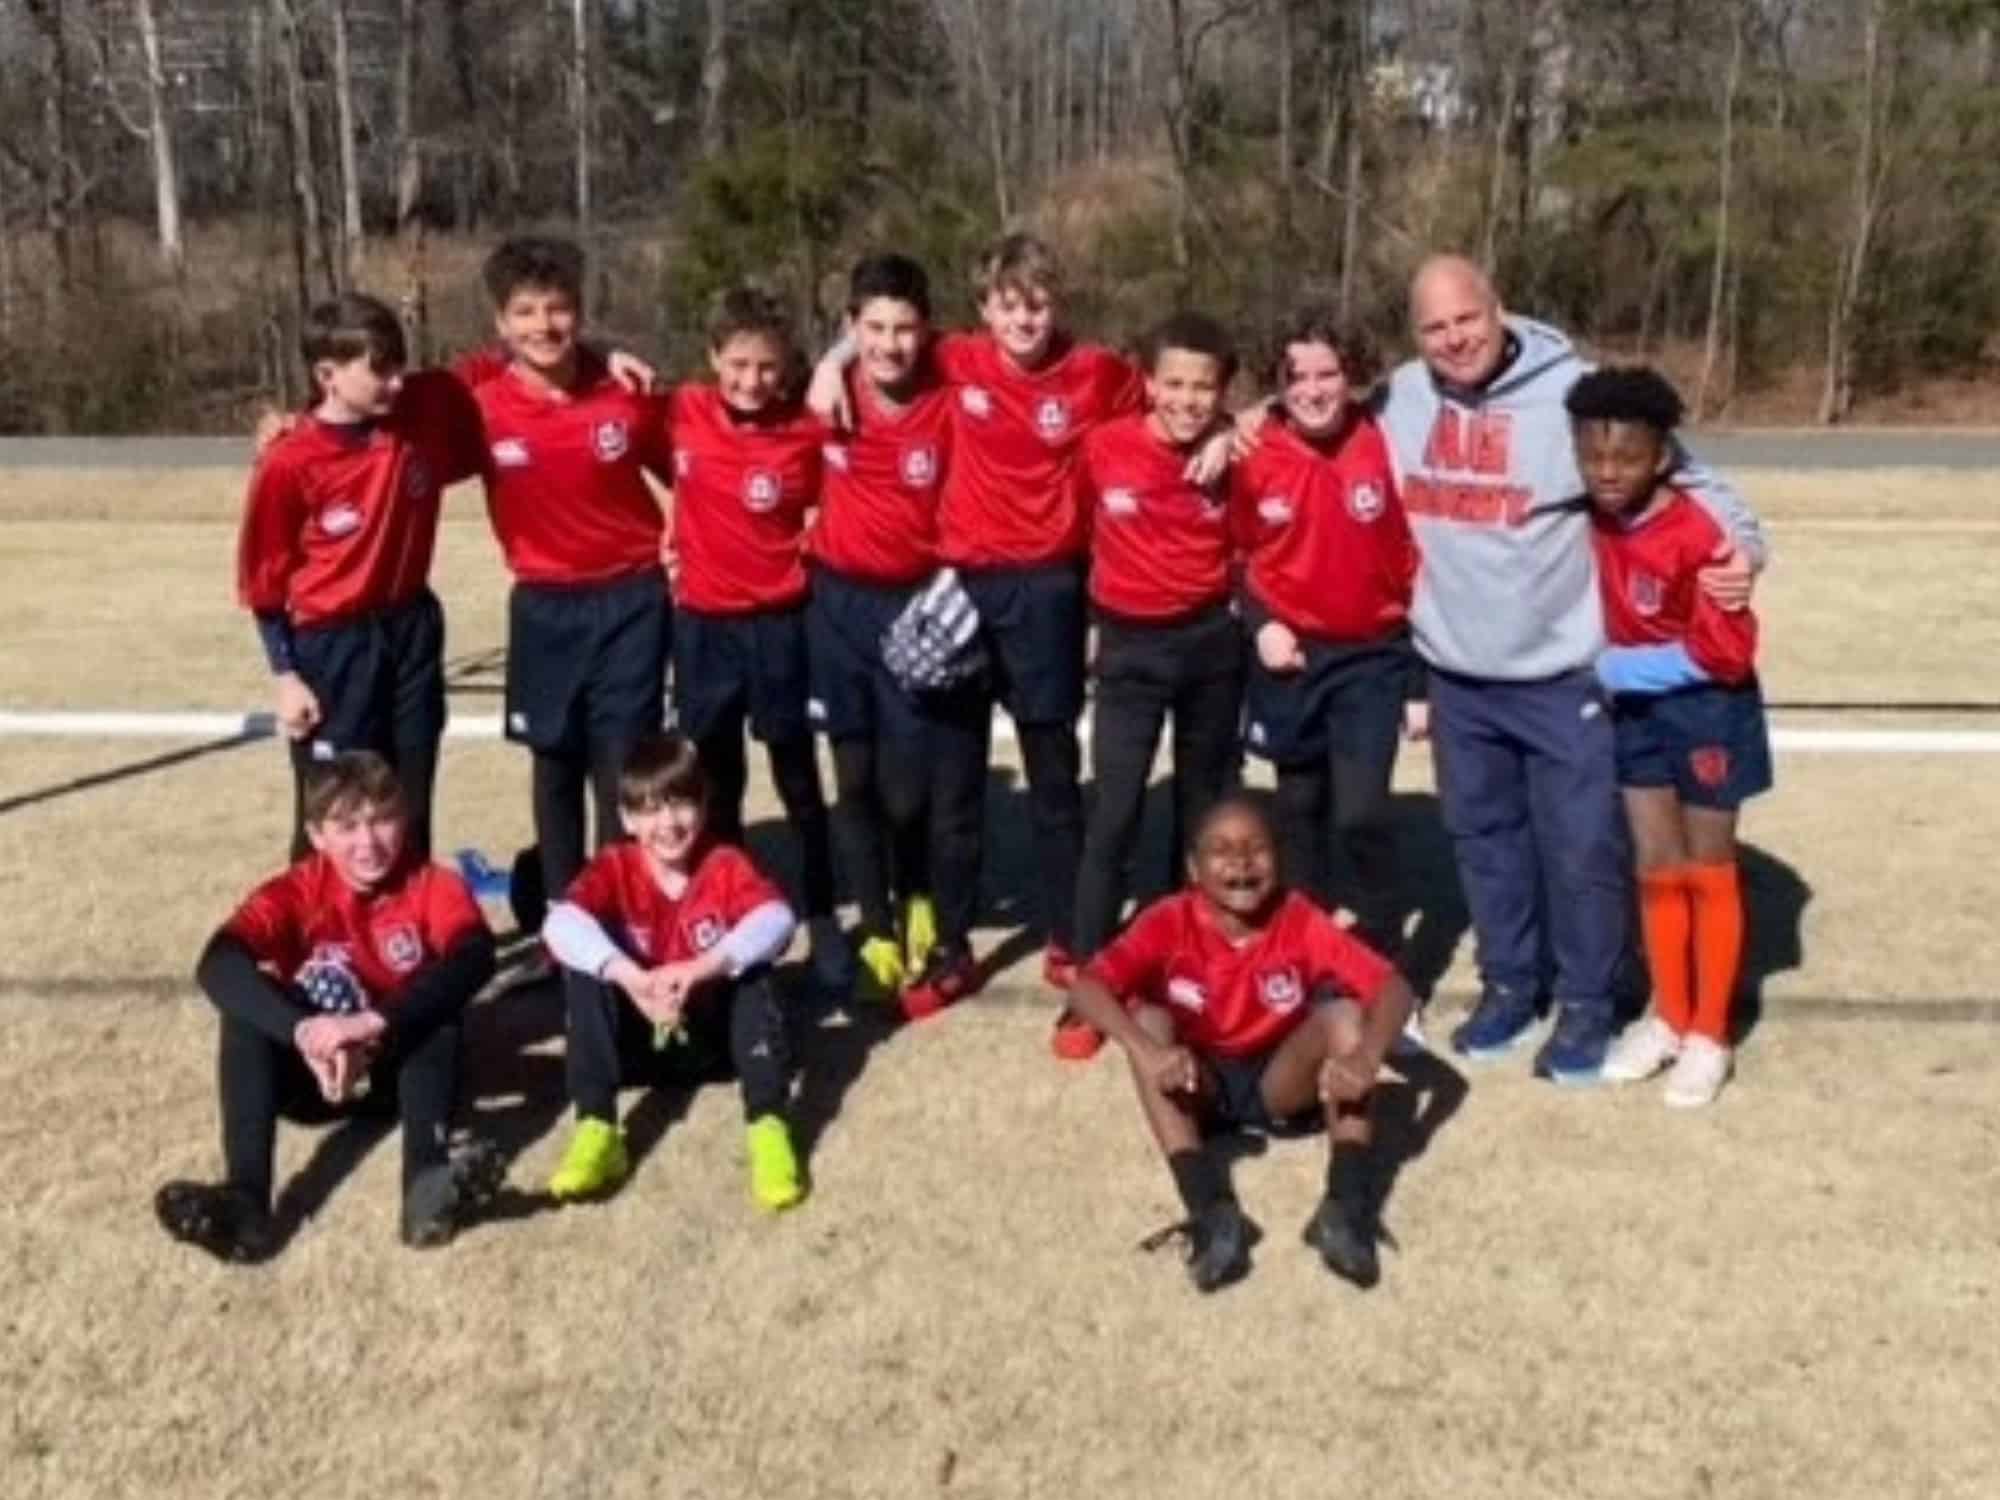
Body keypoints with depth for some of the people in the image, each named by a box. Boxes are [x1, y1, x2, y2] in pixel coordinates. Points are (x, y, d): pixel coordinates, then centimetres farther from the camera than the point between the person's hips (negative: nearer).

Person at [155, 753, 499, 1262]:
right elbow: (216, 965, -30)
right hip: (316, 1070, 1)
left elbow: (475, 956, -35)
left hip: (403, 1066, -1)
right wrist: (304, 1031, -47)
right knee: (244, 1009, -24)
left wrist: (376, 1022, -48)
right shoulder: (297, 892, -12)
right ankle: (244, 1196, -41)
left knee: (437, 1001, -30)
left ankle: (426, 1181, -52)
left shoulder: (433, 885, -13)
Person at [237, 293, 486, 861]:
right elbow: (264, 579, -8)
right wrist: (284, 676, -8)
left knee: (411, 805, 15)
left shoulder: (429, 408, -6)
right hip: (332, 646, -4)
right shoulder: (289, 463, -17)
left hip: (413, 629, 4)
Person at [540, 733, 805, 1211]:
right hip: (638, 1039, 1)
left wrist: (701, 969, -44)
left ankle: (768, 1127, -35)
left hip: (713, 1036, -1)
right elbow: (560, 924, -28)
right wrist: (633, 979, -44)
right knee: (583, 970, -23)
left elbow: (777, 918, -29)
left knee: (752, 965, -27)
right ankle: (596, 1131, -32)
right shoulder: (614, 868, -7)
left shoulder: (726, 865, -8)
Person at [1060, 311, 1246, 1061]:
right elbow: (1081, 523, 8)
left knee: (1204, 810, 12)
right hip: (1131, 646, -1)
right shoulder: (1103, 446, -8)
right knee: (1114, 815, -6)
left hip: (1211, 641, 2)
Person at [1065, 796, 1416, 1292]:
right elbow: (1087, 987, -30)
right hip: (1199, 1086, 0)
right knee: (1148, 1019, -28)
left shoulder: (1300, 921, -15)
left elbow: (1393, 986, -24)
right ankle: (1210, 1212, -37)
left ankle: (1346, 1208, -31)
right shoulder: (1170, 923, -17)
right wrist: (1146, 1051, -48)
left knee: (1343, 1013, -25)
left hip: (1282, 1083, 0)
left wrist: (1365, 1059, -45)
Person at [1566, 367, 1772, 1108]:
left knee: (1707, 873, 7)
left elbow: (1724, 652, -22)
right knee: (1656, 870, 13)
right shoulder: (1586, 524, -7)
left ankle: (1709, 1036, 19)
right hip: (1635, 709, 5)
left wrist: (1615, 668, -19)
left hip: (1705, 711, -5)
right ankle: (1668, 1019, 28)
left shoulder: (1697, 534, -25)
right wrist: (1607, 673, -6)